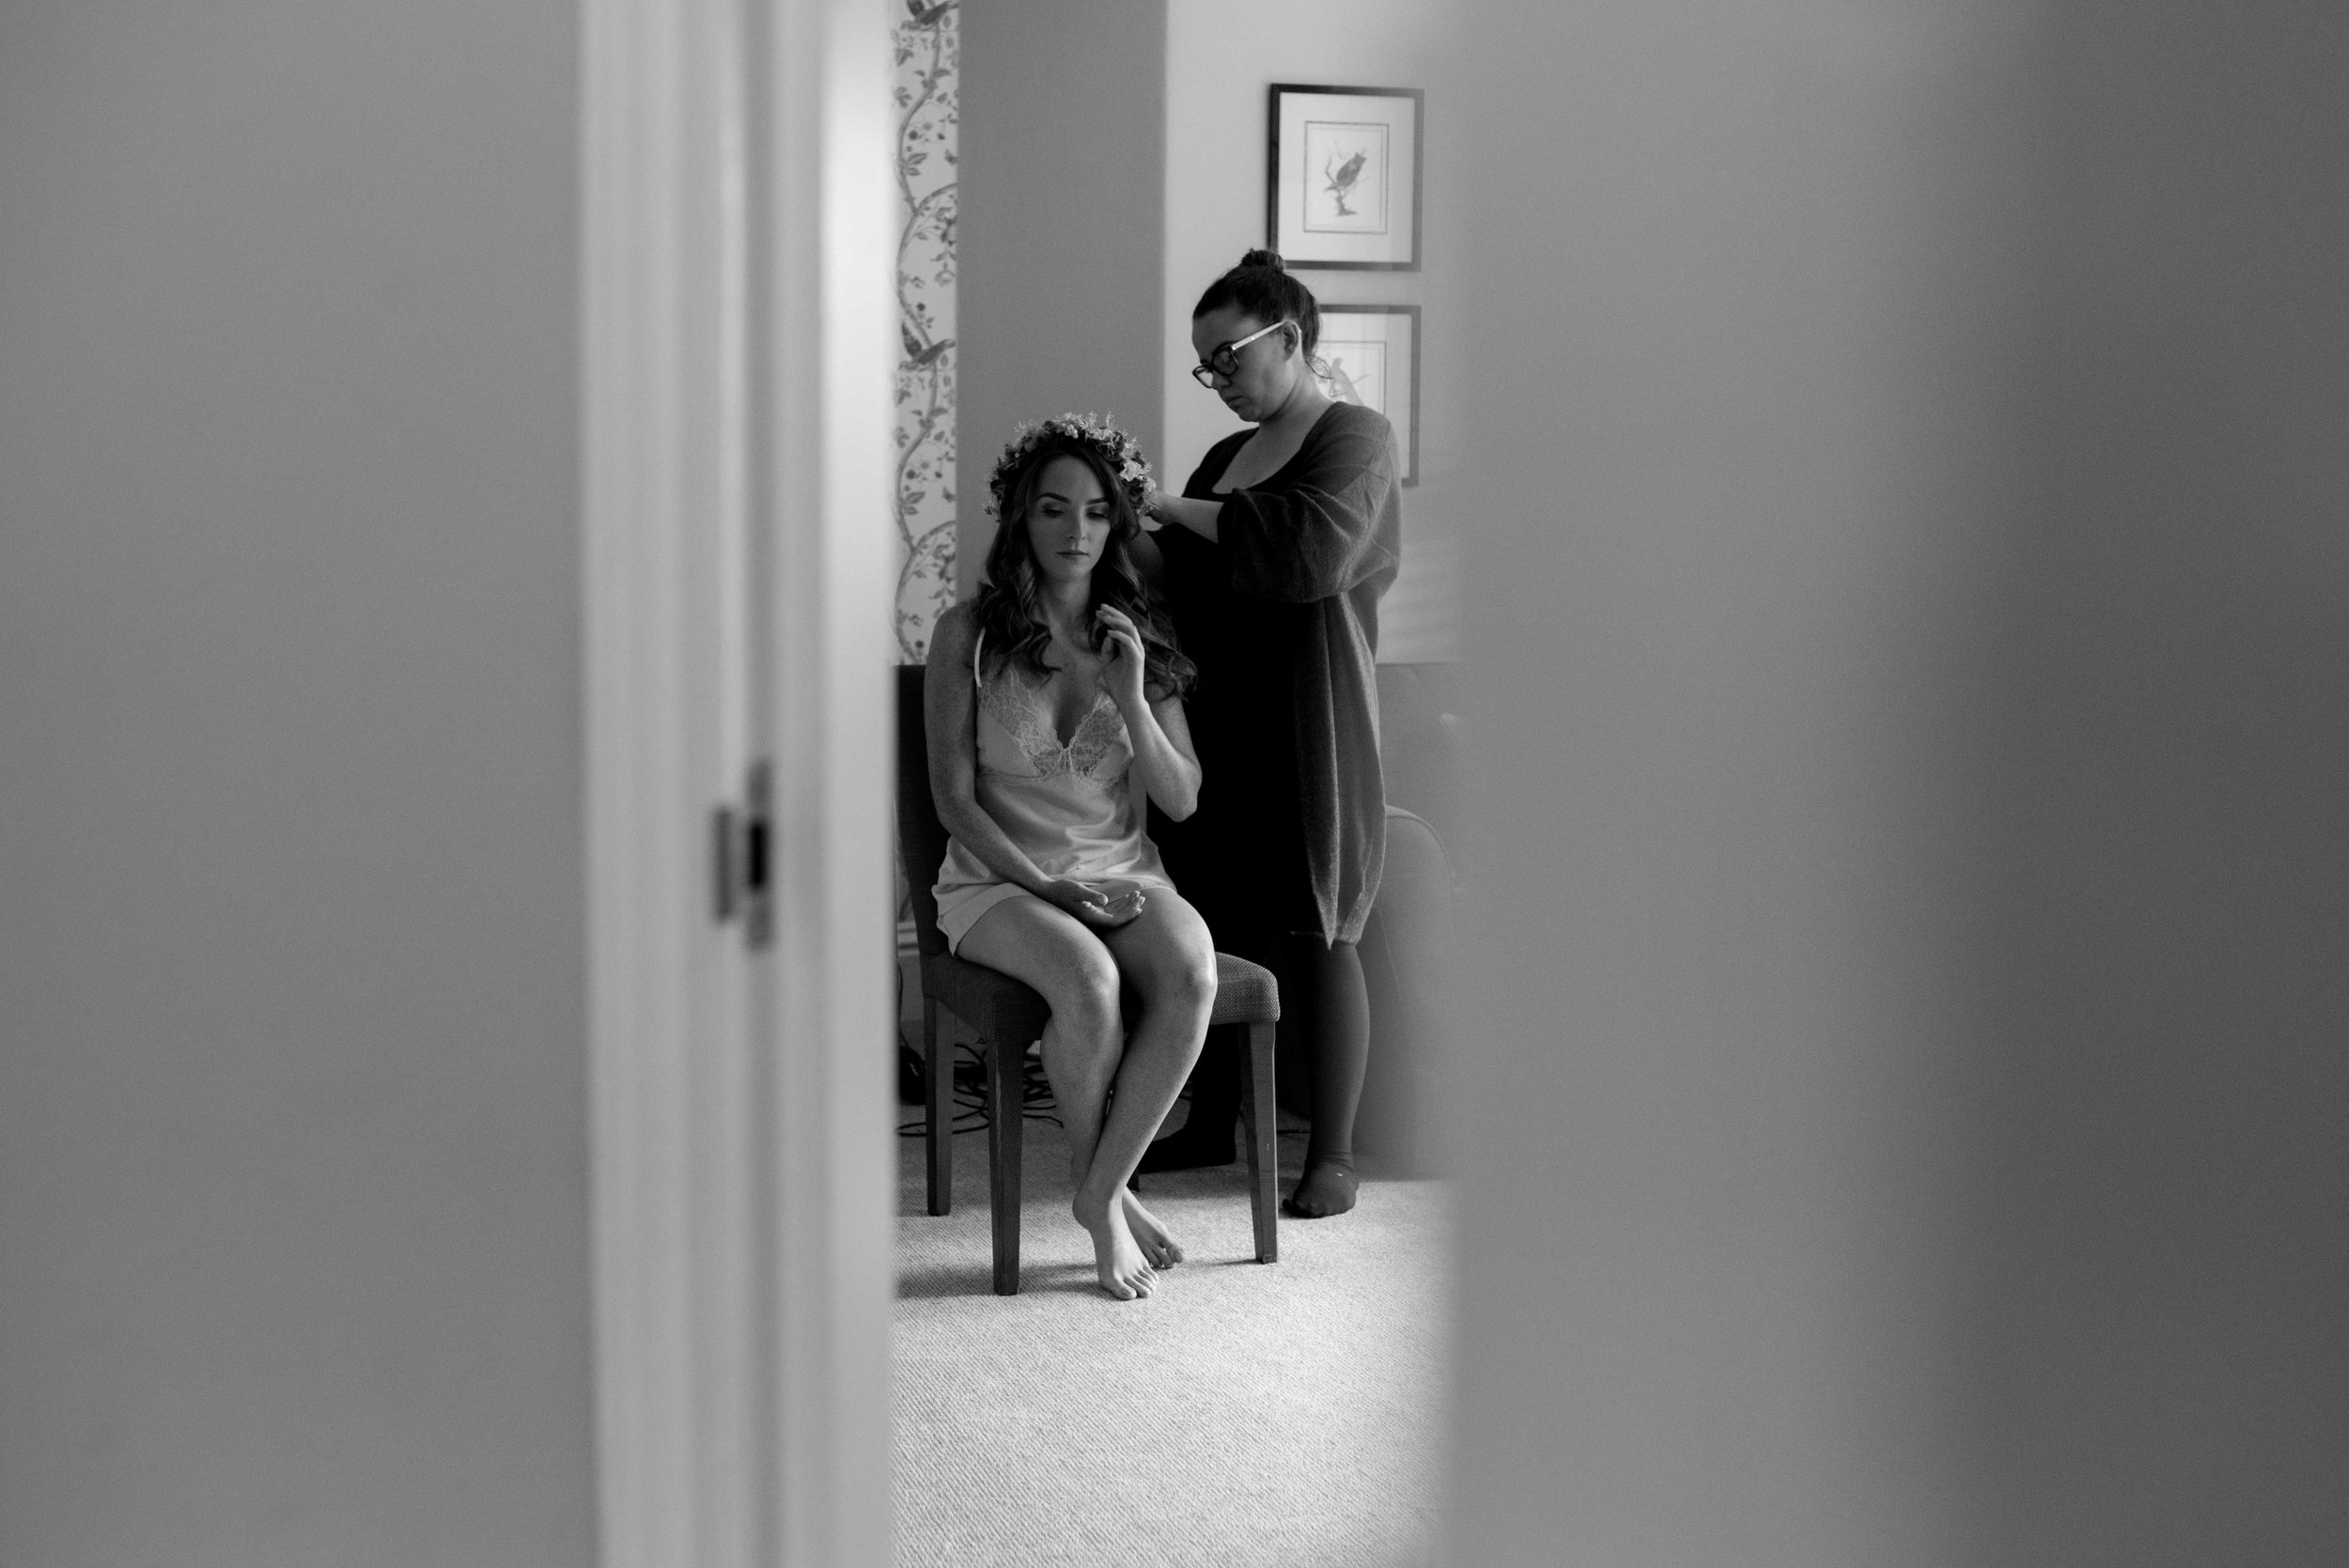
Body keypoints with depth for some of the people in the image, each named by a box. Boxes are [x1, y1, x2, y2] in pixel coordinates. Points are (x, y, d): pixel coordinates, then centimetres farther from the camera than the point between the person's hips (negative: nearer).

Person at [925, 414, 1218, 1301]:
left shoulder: (1141, 637, 7)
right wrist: (1045, 885, -15)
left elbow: (1182, 801, 3)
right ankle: (1106, 1194, -10)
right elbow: (955, 800, -4)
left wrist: (1131, 701, -12)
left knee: (1192, 971, -30)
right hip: (998, 879, -3)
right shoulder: (969, 635, -2)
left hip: (1123, 875, 3)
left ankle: (1100, 1193, -18)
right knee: (1088, 979, -34)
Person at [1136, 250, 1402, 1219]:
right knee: (1213, 927, 9)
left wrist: (1184, 513, -14)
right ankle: (1210, 1125, 23)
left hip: (1312, 731, -7)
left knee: (1317, 939, -2)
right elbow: (1184, 578, 19)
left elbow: (1312, 551, -22)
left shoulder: (1357, 439, -5)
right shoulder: (1226, 457, 18)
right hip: (1220, 722, 7)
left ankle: (1333, 1155, 7)